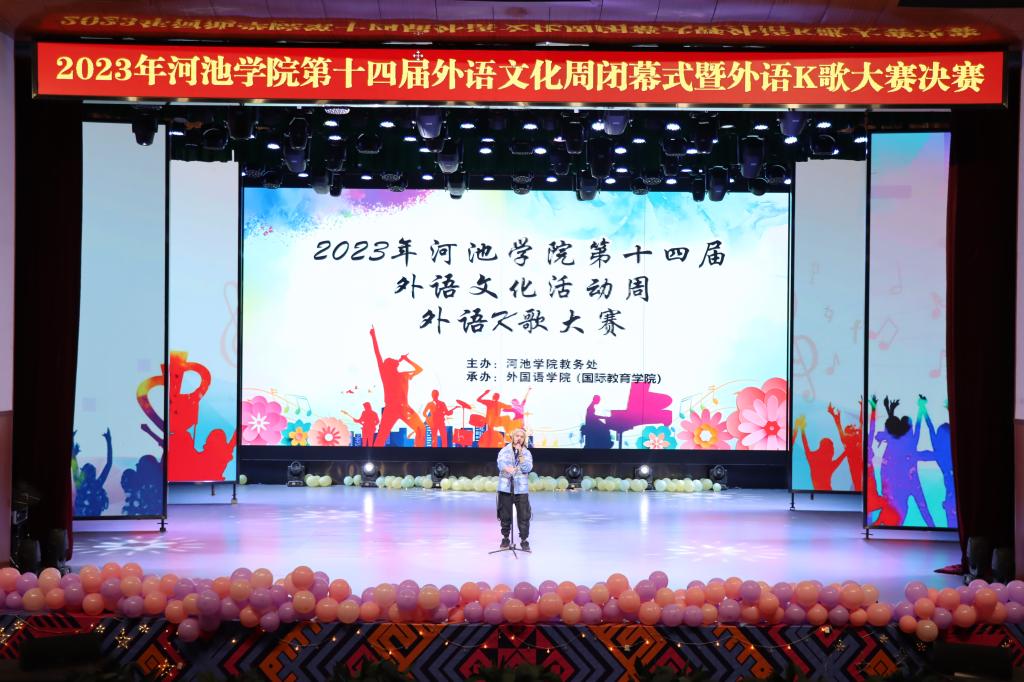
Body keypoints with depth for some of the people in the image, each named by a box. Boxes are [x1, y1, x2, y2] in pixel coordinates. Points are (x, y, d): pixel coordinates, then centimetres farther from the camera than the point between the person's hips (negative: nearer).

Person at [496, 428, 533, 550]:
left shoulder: (527, 453, 8)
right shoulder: (504, 451, 5)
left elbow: (527, 468, -6)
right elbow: (500, 463, -13)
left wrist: (520, 454, -10)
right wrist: (508, 469, -34)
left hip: (521, 488, 0)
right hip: (505, 487, 0)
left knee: (524, 516, -4)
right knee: (505, 515, 4)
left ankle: (524, 540, 4)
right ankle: (505, 538, 20)